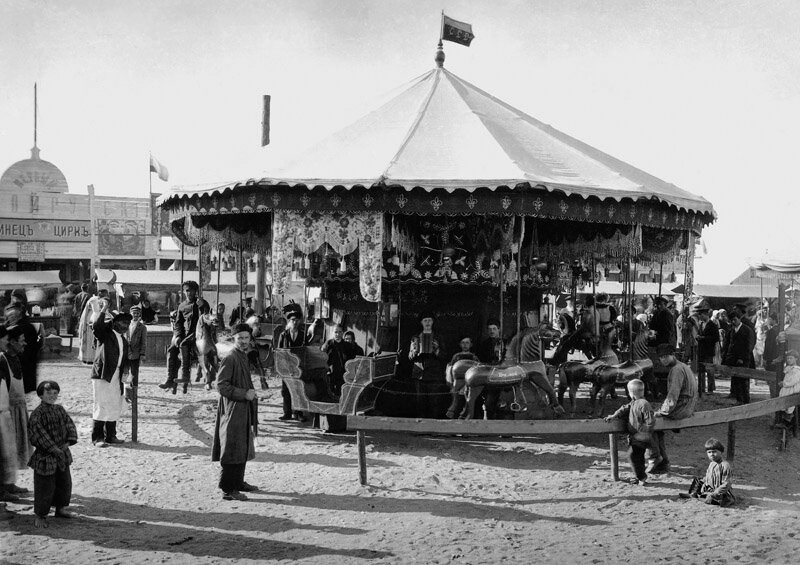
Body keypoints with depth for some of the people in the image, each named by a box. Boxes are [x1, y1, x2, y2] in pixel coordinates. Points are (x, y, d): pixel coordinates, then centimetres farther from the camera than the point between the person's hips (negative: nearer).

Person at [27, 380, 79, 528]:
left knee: (65, 483, 17)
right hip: (45, 457, -7)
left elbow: (70, 424, 5)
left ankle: (60, 508, 35)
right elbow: (39, 434, -20)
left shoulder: (60, 409, 6)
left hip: (62, 455, 7)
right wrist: (54, 449, -21)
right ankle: (40, 516, 14)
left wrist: (68, 442, -11)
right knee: (45, 487, 0)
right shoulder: (37, 414, -16)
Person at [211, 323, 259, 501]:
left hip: (244, 411, 10)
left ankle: (238, 482, 29)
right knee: (232, 450, -6)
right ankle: (228, 490, -1)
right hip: (233, 410, -10)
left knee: (243, 448, 17)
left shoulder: (244, 357, 13)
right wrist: (244, 394, -20)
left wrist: (250, 393, 12)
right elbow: (221, 385, -20)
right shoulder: (229, 359, -17)